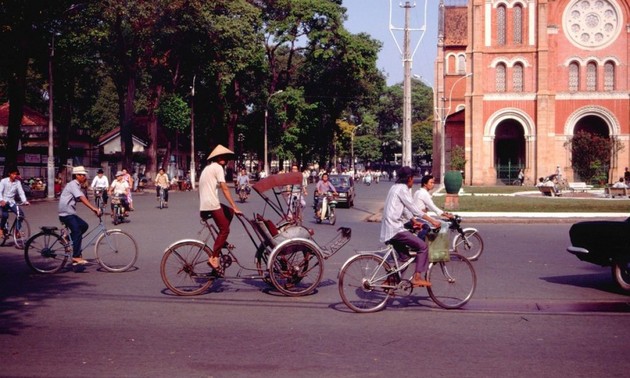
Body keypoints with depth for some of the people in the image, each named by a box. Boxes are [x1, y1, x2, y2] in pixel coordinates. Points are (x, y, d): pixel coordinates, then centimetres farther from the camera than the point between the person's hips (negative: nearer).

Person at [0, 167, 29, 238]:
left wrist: (24, 201, -23)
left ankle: (17, 231, -3)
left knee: (21, 213, -16)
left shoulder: (18, 182, 0)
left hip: (11, 202, 4)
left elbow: (21, 192, -6)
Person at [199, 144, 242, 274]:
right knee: (224, 230, -4)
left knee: (230, 212, 22)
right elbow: (224, 188, -14)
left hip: (204, 205, 9)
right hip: (212, 205, -9)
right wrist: (235, 207, -15)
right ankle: (214, 258, -10)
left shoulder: (207, 168, 23)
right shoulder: (218, 167, -6)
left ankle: (221, 242, 18)